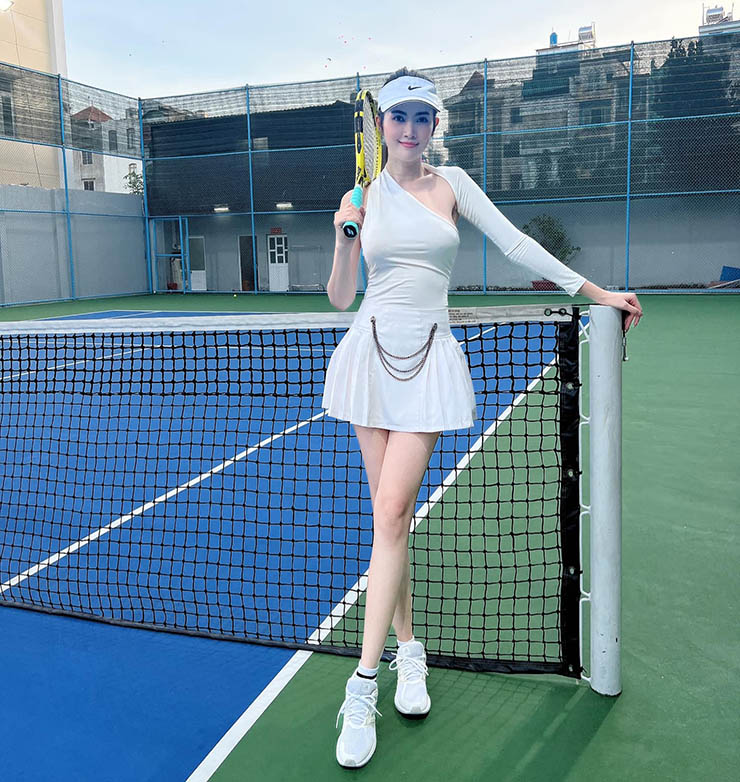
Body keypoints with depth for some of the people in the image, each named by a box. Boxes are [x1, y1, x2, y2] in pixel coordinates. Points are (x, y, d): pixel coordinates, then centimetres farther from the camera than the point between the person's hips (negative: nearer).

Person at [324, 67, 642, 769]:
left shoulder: (451, 183, 8)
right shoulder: (361, 199, 8)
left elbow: (516, 242, 7)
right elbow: (339, 299, 6)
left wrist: (597, 292, 6)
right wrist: (343, 240, -11)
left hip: (430, 357, -1)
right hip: (372, 351, 1)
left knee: (393, 511, -11)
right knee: (389, 513, 3)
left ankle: (363, 686, -4)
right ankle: (408, 649, 20)